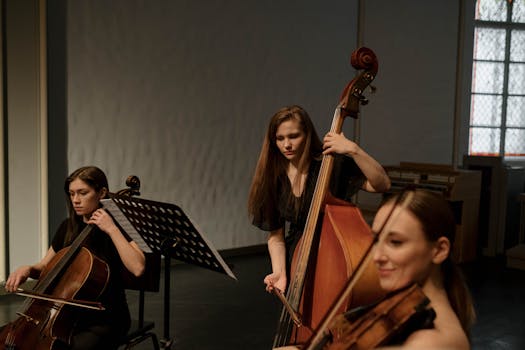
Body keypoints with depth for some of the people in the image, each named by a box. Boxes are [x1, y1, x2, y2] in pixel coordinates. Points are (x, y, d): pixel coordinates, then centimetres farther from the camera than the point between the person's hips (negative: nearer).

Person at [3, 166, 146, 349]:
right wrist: (29, 269, -5)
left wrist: (112, 229, -25)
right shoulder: (68, 227, 7)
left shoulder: (116, 226, -11)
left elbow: (137, 268, -28)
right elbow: (45, 267, 17)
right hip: (71, 313, 6)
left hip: (106, 320, -6)